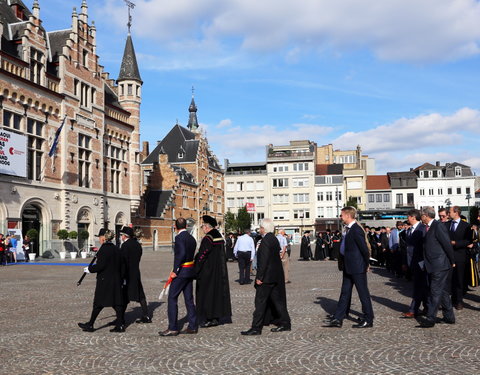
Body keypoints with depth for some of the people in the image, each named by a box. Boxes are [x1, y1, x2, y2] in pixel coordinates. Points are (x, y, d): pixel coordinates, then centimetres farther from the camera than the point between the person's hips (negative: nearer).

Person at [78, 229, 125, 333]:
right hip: (116, 280, 7)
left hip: (104, 281, -7)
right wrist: (121, 280, 19)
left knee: (98, 303, 2)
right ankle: (120, 325, 6)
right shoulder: (117, 249, 9)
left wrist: (89, 269, -3)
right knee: (117, 303, 7)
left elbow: (100, 265, -19)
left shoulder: (104, 249, -14)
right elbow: (121, 266, 13)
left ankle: (90, 325, 13)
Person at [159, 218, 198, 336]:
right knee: (189, 299, 12)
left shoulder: (179, 237, -13)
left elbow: (181, 253, -25)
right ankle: (193, 327, 14)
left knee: (172, 298, -3)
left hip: (181, 272, -9)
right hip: (190, 271, 9)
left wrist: (175, 270, -20)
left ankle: (173, 328, -4)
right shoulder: (191, 238, 14)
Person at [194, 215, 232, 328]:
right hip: (220, 271, 8)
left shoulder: (207, 239, -18)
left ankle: (209, 319, 2)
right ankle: (218, 317, 19)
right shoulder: (219, 237, 8)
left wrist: (195, 271, -9)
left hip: (208, 271, -8)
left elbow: (201, 256, -17)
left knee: (207, 293, -1)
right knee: (219, 292, 12)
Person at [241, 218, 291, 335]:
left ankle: (256, 328, -3)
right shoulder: (274, 239, 13)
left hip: (267, 277, -10)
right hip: (276, 276, 10)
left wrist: (259, 277, -19)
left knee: (260, 301, -5)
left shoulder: (265, 240, -17)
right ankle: (285, 323, 22)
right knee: (277, 300, 16)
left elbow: (264, 260, -22)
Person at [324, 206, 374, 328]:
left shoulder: (356, 230, -19)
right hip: (348, 268, 10)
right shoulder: (348, 229, 11)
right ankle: (338, 319, 17)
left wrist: (366, 264, -10)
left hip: (357, 268, -10)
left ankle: (368, 320, 12)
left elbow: (364, 248, -19)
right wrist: (343, 264, 15)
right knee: (345, 293, 12)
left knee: (363, 293, 2)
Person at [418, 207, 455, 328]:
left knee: (435, 292, -6)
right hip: (433, 266, 9)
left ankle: (430, 319, -3)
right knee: (443, 291, 16)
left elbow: (447, 245, -15)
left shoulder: (438, 226, -15)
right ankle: (449, 317, 25)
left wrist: (452, 262, -9)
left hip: (440, 266, -9)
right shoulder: (428, 228, 12)